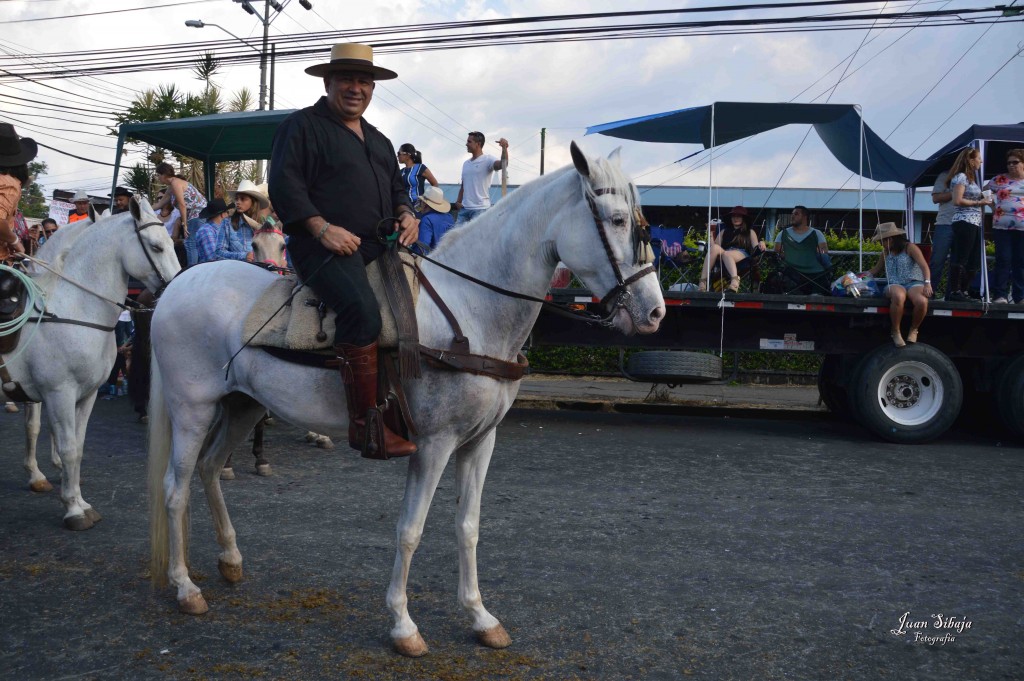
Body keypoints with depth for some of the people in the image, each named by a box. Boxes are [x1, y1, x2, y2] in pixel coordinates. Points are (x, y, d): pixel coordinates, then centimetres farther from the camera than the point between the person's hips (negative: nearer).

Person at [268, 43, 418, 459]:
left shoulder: (378, 140, 28)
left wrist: (406, 214, 8)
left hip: (380, 244, 8)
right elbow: (284, 184, -6)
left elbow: (396, 186, 32)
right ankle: (365, 425, -30)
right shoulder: (302, 126, 4)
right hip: (326, 247, -8)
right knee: (362, 309, -33)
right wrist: (323, 228, -17)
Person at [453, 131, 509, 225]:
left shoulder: (487, 160, -5)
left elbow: (503, 164, -26)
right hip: (464, 208, 8)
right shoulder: (466, 163, 18)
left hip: (480, 208, -8)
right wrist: (458, 201, 10)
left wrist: (504, 148, -42)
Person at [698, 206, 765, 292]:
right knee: (715, 248, -32)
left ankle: (735, 281, -64)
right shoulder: (724, 231, 32)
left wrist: (760, 244, -11)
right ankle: (703, 283, -45)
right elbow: (713, 246, 20)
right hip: (723, 260, 2)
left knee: (726, 254, -37)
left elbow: (755, 248, 10)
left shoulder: (750, 232, 27)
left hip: (742, 255, -2)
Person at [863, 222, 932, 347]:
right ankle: (895, 332, -23)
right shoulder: (885, 253, 21)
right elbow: (874, 271, 32)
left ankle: (913, 330, -7)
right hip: (894, 285, 2)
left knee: (922, 301, -37)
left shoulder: (909, 248, 4)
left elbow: (924, 266, -6)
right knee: (898, 296, -40)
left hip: (914, 283, -2)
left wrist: (927, 284, -22)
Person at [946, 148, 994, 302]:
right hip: (964, 222, -10)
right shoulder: (961, 176, -7)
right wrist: (979, 202, -11)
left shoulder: (971, 178, 22)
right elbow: (957, 201, -16)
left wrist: (984, 201, 8)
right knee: (960, 259, -9)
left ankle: (964, 291, 14)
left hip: (975, 223, 10)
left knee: (973, 261, 9)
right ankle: (954, 292, -5)